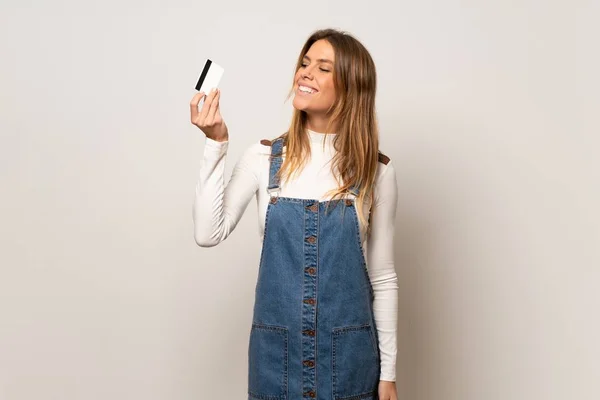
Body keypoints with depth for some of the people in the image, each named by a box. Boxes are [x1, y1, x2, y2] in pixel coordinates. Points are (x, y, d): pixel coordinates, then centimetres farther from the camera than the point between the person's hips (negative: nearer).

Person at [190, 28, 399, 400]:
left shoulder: (376, 171, -3)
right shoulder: (264, 158, -1)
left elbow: (383, 278, 0)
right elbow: (209, 234, -11)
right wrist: (216, 144, -16)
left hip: (348, 354, 0)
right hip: (276, 351, 1)